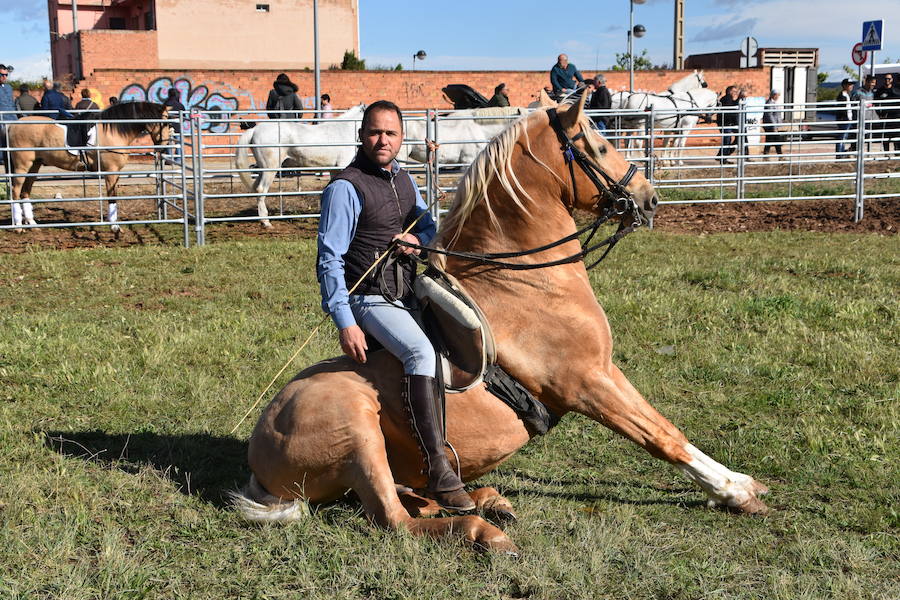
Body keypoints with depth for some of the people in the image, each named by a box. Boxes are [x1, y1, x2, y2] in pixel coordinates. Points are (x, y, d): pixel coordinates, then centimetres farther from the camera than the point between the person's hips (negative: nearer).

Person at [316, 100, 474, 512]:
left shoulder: (404, 180, 14)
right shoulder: (346, 188, -11)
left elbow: (428, 226, 24)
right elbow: (329, 259, -13)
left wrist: (417, 239, -3)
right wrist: (345, 323, -19)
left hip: (408, 295, 9)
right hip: (370, 299, -9)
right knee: (421, 352, -31)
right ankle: (438, 472, -36)